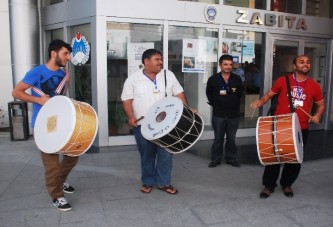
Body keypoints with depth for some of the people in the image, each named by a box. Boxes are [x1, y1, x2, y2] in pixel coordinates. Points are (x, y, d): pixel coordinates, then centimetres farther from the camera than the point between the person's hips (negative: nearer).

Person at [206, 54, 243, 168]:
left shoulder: (237, 79, 1)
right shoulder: (213, 79, -5)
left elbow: (240, 93, 15)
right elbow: (209, 93, 7)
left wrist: (235, 103, 9)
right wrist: (215, 104, 4)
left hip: (234, 114, 2)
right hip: (218, 114, -2)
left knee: (231, 139, 11)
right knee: (218, 138, 7)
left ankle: (231, 158, 26)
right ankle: (215, 159, 19)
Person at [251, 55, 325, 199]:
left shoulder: (314, 86, 4)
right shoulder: (283, 80, -2)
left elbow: (321, 104, 15)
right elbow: (269, 94, 7)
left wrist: (317, 115, -4)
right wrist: (261, 102, -13)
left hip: (301, 128, 2)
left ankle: (287, 184, 33)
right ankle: (269, 185, 18)